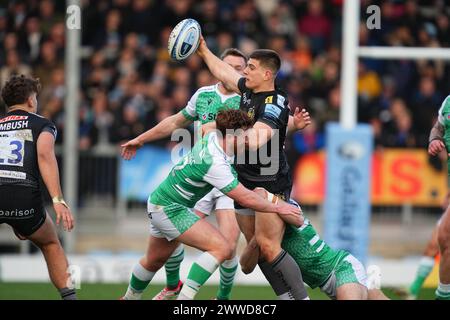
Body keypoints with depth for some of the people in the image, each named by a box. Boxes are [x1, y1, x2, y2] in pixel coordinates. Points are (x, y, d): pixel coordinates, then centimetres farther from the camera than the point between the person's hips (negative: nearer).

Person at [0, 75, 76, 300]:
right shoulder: (42, 125, 16)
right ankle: (69, 295, 17)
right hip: (24, 200, -1)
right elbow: (44, 155, -5)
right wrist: (58, 201, -14)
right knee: (51, 245, 26)